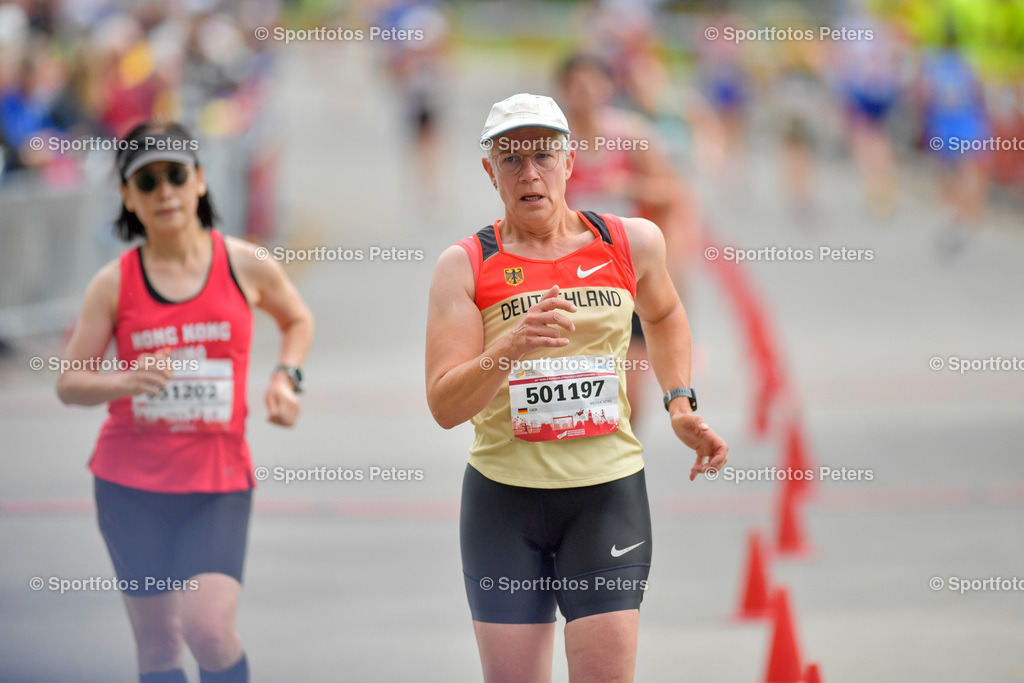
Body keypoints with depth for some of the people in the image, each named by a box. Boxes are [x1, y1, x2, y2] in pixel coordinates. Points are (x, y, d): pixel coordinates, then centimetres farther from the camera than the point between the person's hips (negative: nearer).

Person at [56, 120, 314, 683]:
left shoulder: (244, 266, 0)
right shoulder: (115, 283, -1)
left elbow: (298, 319, 20)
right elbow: (68, 384, 0)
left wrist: (285, 376, 2)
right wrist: (124, 382, -20)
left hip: (218, 481, -1)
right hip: (130, 485, 1)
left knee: (208, 627, -18)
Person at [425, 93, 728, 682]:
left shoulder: (633, 242, 3)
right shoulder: (465, 265, -4)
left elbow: (664, 315, 27)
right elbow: (444, 406, -11)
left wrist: (680, 406, 14)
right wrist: (511, 347, -27)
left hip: (607, 493, 1)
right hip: (504, 497, -1)